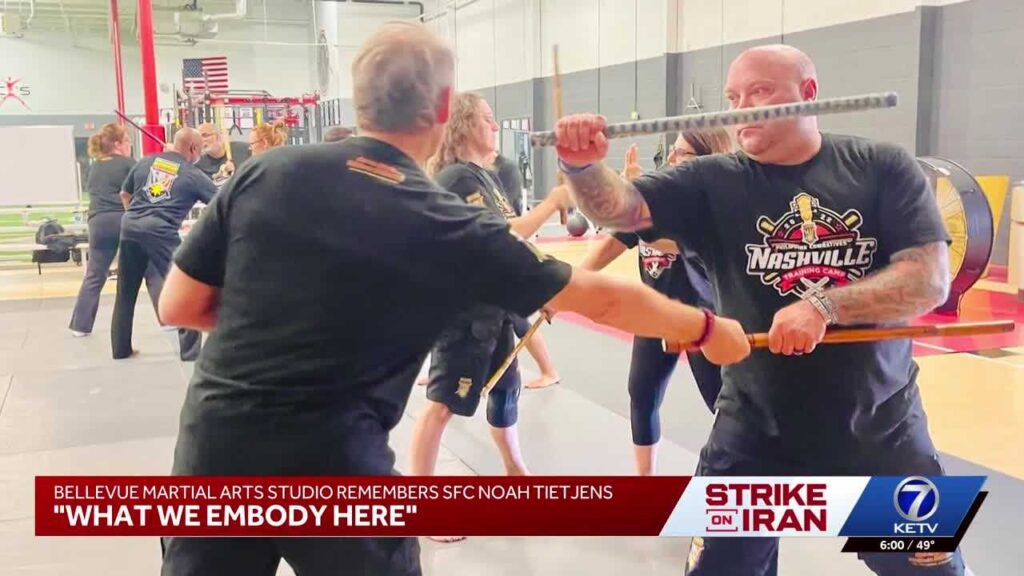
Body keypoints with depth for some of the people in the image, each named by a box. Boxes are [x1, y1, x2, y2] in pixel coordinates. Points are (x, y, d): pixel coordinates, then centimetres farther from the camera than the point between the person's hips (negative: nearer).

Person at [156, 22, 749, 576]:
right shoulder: (453, 226, -7)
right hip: (332, 467, -3)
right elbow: (602, 299, 2)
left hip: (213, 447, 4)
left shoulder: (265, 172, -2)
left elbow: (178, 306, 4)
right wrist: (709, 329, 17)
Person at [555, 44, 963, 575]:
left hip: (880, 431, 1)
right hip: (756, 435, 0)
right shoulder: (715, 182, -5)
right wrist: (582, 167, -38)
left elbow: (930, 279, -13)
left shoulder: (884, 168, -5)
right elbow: (619, 208, -17)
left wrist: (825, 304, -26)